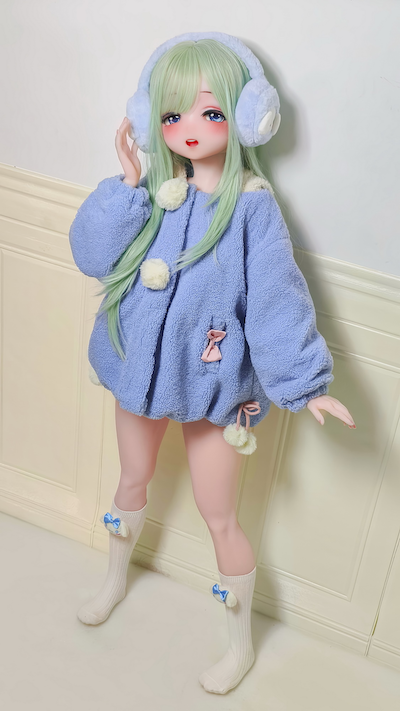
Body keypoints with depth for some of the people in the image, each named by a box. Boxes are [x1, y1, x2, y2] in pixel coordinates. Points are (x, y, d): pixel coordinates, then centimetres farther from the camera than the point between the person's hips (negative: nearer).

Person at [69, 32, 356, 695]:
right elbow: (91, 254, -13)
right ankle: (116, 578, 58)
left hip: (214, 379, -4)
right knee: (132, 483, 27)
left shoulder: (252, 205, -17)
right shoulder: (149, 190, -6)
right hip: (141, 367, 4)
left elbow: (277, 298, -18)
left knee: (220, 518, 9)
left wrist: (304, 381, -21)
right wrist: (127, 185, -22)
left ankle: (242, 642, 35)